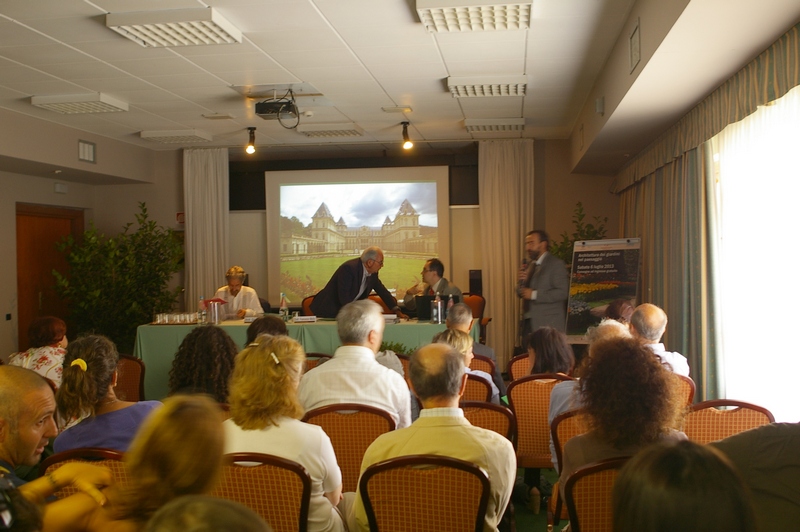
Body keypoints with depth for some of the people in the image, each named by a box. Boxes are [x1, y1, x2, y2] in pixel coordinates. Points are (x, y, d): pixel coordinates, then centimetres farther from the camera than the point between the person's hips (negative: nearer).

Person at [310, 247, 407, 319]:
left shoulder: (372, 273, -1)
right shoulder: (348, 268, -27)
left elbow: (382, 291, 10)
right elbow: (344, 297, -31)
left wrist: (397, 311, 3)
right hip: (328, 311, -8)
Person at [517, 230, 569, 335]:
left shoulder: (556, 264, -6)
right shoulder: (528, 265, 16)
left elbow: (562, 292, -16)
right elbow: (520, 293, 18)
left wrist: (534, 294, -18)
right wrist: (522, 281, -4)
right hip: (529, 323, 6)